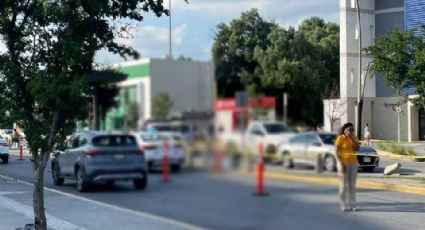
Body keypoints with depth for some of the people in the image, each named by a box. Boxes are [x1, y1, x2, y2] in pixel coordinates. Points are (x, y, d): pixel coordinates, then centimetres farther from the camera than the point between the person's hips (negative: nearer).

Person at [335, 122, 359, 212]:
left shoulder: (354, 138, 6)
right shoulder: (340, 138, -10)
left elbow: (356, 149, -8)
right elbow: (336, 152, -13)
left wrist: (351, 138, -15)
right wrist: (341, 164, -19)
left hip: (353, 163, 5)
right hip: (343, 163, -5)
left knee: (352, 185, 5)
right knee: (343, 185, -4)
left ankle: (352, 205, 10)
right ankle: (344, 205, 1)